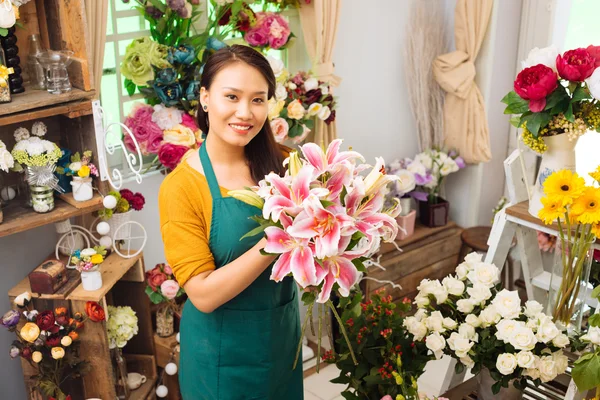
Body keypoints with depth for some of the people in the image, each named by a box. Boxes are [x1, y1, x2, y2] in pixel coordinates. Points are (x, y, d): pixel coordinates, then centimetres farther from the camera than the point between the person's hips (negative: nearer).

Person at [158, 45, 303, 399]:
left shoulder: (281, 164, -6)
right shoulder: (181, 187, -18)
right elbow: (204, 294, -22)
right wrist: (274, 241, -31)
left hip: (282, 333, 4)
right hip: (222, 350, -4)